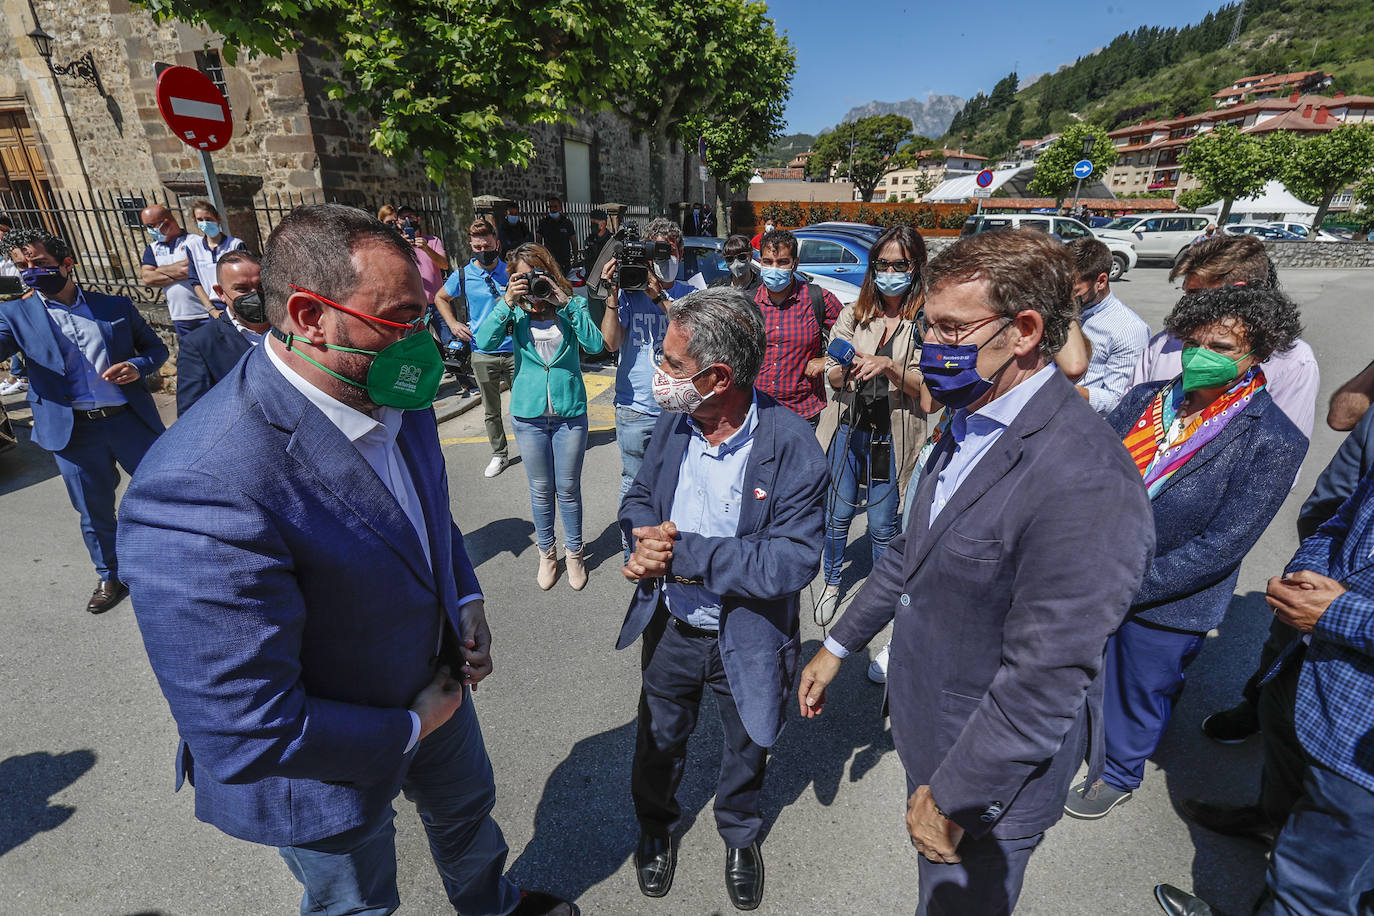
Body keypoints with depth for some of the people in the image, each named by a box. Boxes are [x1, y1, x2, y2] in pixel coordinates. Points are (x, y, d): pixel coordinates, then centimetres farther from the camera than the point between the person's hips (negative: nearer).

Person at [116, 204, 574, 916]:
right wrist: (408, 727, -19)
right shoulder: (203, 491, -39)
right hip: (329, 763, -7)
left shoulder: (395, 397, -13)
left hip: (436, 681, 7)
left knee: (467, 804, 33)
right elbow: (245, 738, -33)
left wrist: (466, 602, -5)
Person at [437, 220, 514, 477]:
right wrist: (453, 324, 5)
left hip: (514, 350, -1)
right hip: (482, 353, 1)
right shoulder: (462, 276, 1)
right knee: (491, 411, 11)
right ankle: (499, 455, 26)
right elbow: (441, 298, 19)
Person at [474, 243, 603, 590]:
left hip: (570, 412, -1)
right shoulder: (514, 310, 0)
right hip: (529, 415, 1)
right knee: (540, 490, 13)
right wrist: (508, 303, -20)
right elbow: (483, 342, -14)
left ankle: (574, 552, 30)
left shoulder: (573, 305, -2)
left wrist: (565, 303, -20)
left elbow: (595, 344, -18)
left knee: (569, 489, 10)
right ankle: (547, 552, 34)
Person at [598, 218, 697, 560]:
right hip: (635, 408, -1)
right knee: (635, 484, 11)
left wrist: (658, 295, -23)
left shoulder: (690, 295, 3)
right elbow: (612, 342, -9)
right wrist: (612, 294, -18)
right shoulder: (630, 291, 0)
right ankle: (632, 547, 30)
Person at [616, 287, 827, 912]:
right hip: (669, 627, 4)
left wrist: (682, 553, -31)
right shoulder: (672, 422, -9)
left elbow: (793, 560, -29)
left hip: (746, 641, -3)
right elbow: (638, 499, 3)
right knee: (659, 740, 26)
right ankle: (655, 827, 59)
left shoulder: (792, 445, -25)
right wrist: (646, 538, -21)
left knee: (747, 749, 25)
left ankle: (740, 834, 58)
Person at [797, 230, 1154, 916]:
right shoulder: (972, 423, -2)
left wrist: (950, 799, -16)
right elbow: (915, 551, 8)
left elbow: (1042, 686, -27)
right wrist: (839, 644, 12)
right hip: (924, 728, 7)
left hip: (987, 781, -7)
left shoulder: (1087, 485, -31)